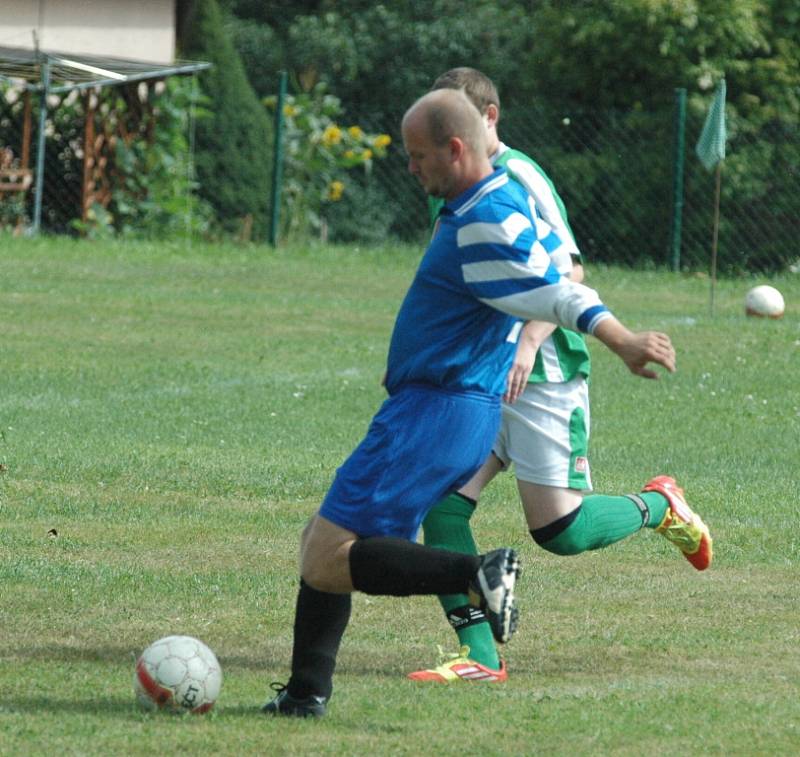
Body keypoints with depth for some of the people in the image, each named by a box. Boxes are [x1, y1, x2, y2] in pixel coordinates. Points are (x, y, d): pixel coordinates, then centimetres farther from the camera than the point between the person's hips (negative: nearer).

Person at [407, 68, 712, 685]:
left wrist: (528, 343, -28)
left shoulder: (518, 178, -13)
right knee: (441, 503, -10)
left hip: (541, 376, -8)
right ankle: (479, 655, -7)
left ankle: (657, 506, 24)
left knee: (558, 530, -6)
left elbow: (568, 272, -17)